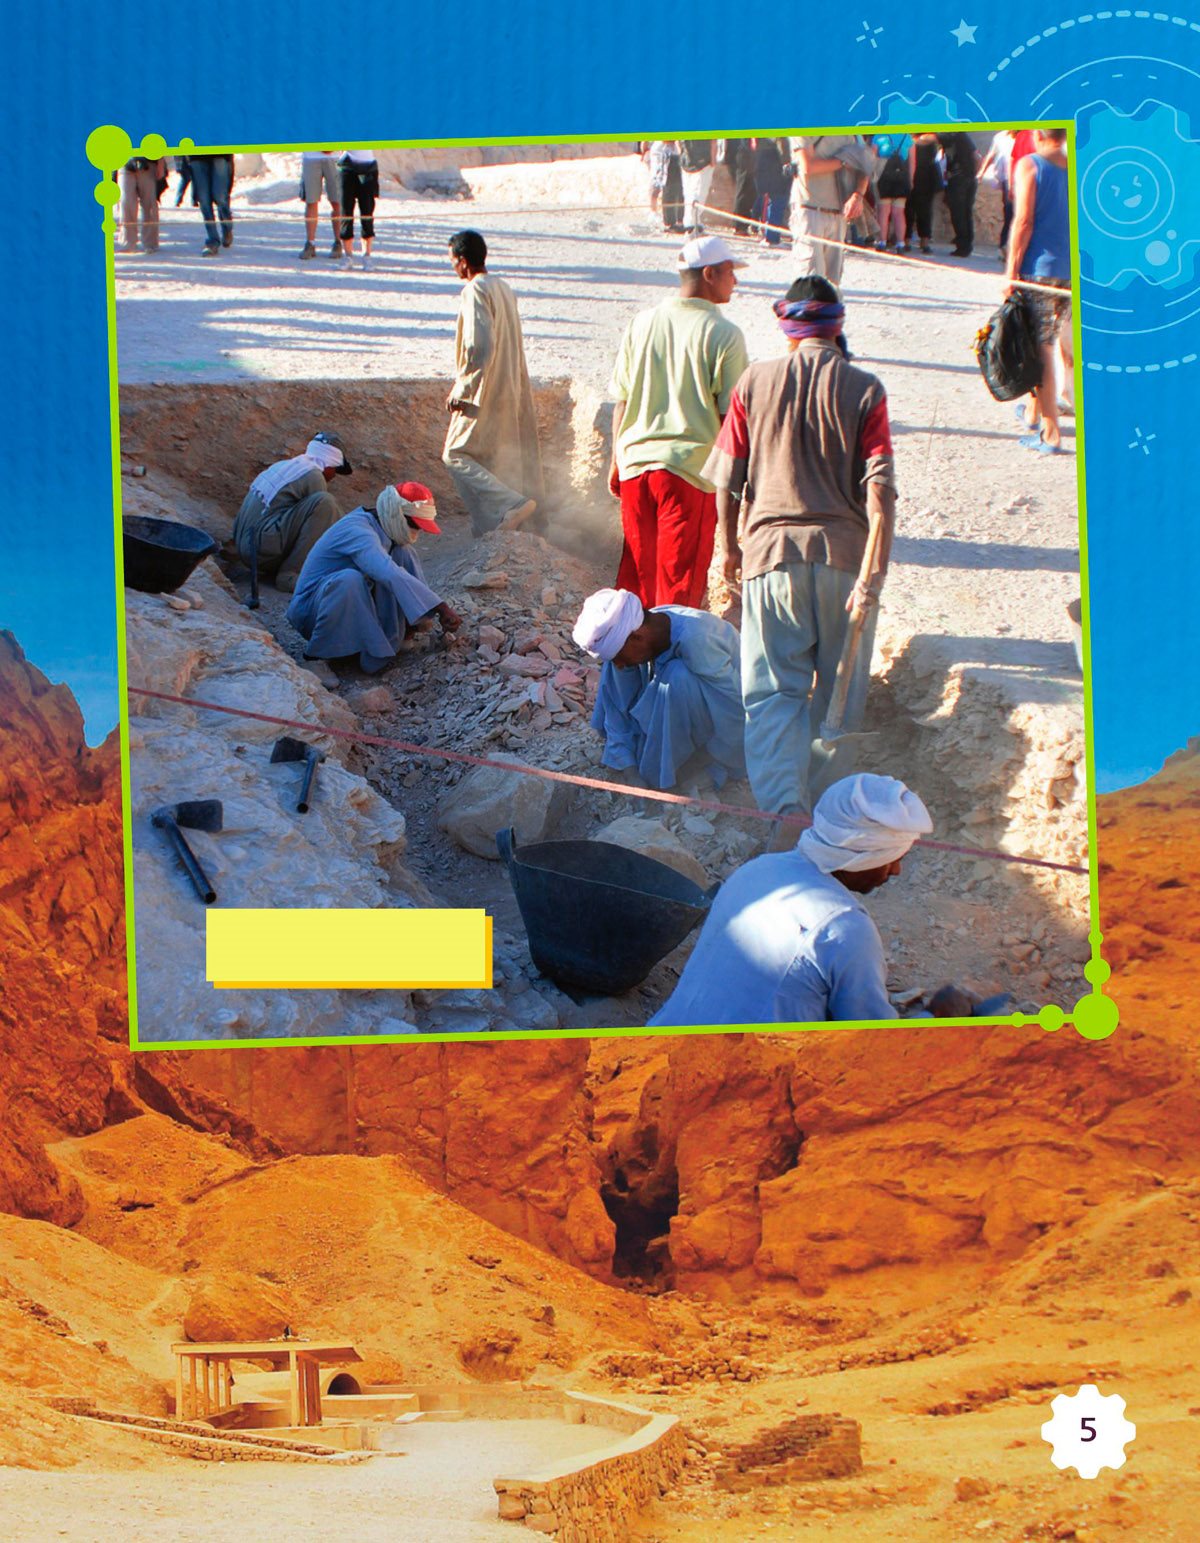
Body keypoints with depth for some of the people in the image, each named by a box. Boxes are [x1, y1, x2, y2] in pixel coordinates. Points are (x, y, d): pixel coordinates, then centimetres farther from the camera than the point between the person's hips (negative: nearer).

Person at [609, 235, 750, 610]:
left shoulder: (642, 323, 5)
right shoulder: (724, 335, -9)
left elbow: (621, 401, 9)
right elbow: (730, 414, -8)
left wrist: (616, 461, 18)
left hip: (636, 463, 5)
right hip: (691, 467, -5)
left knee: (636, 574, 15)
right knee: (680, 579, 3)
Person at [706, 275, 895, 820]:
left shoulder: (755, 382, 2)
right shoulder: (863, 390, -2)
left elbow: (727, 479, 6)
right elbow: (879, 490, -10)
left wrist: (730, 547, 21)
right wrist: (872, 574, -12)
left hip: (771, 552, 0)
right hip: (843, 553, 0)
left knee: (773, 692, 1)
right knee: (837, 689, 16)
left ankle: (783, 806, -18)